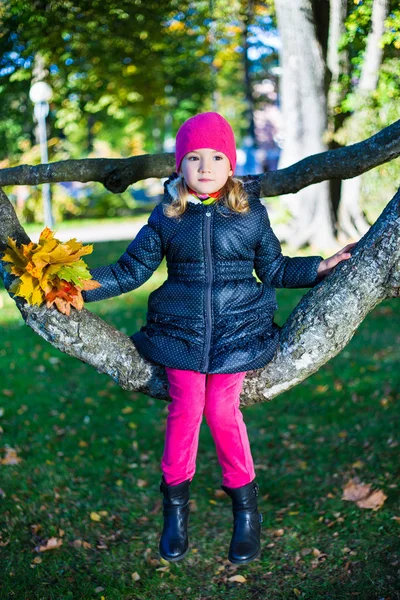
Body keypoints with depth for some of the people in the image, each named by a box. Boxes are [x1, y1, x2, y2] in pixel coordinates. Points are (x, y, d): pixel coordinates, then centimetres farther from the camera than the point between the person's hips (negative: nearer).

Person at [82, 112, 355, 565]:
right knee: (184, 410, -4)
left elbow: (274, 269, 15)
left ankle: (245, 505, 17)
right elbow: (131, 270, 5)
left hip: (238, 332, -1)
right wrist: (82, 287, -8)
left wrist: (320, 267, 8)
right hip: (181, 331, 1)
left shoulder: (251, 212, 4)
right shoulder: (166, 215, 4)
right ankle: (175, 506, 19)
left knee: (221, 410, -6)